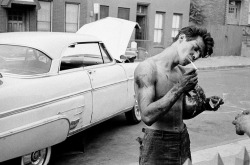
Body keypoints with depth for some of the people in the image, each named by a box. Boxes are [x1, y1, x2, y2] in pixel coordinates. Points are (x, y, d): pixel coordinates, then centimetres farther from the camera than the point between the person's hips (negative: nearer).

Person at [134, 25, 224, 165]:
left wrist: (204, 106, 0)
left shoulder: (183, 72, 7)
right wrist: (179, 89, -24)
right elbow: (147, 116, -25)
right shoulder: (148, 68, -15)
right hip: (157, 145, -7)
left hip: (183, 141, 7)